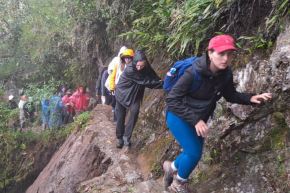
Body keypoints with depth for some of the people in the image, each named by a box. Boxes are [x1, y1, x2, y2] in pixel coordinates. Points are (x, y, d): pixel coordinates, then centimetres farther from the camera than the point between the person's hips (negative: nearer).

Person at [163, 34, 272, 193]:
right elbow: (172, 100, -30)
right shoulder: (193, 73, -32)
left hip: (199, 119, 7)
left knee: (194, 152, 18)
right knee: (194, 153, -9)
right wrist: (195, 120, -36)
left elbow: (230, 95, 6)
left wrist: (251, 98, -12)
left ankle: (172, 166, 48)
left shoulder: (226, 74, -13)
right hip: (178, 116, -7)